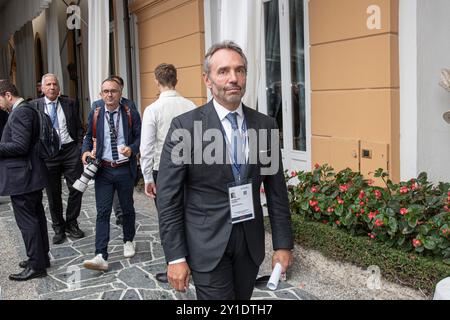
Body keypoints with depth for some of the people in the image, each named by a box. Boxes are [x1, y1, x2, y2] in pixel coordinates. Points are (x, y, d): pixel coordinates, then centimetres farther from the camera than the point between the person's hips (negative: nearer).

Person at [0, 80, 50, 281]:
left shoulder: (20, 112, -16)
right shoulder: (25, 110, 15)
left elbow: (20, 146, -23)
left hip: (22, 177, -10)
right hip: (30, 174, 10)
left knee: (27, 221, -3)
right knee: (36, 217, 16)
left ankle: (36, 266, 5)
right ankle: (41, 257, 28)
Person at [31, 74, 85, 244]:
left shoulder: (70, 104, 6)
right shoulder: (34, 106, 3)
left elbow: (79, 128, 9)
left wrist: (80, 148, 0)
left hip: (70, 150, 1)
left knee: (76, 189, 1)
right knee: (53, 194, 8)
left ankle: (71, 224, 21)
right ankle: (58, 228, 22)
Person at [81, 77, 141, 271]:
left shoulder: (131, 114, -2)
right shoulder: (95, 114, 5)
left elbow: (140, 137, -2)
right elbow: (89, 136, 14)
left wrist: (132, 148, -21)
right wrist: (86, 151, -5)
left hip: (125, 169, -1)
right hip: (103, 169, 1)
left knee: (127, 208, 15)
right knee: (103, 212, -4)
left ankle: (128, 241, 38)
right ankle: (101, 256, -5)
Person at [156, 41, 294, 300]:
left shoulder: (265, 125, 2)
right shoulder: (185, 126, -9)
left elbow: (277, 190, 6)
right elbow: (168, 197, -8)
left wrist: (283, 244, 5)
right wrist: (175, 257, -10)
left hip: (251, 243, 4)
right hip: (208, 245, -3)